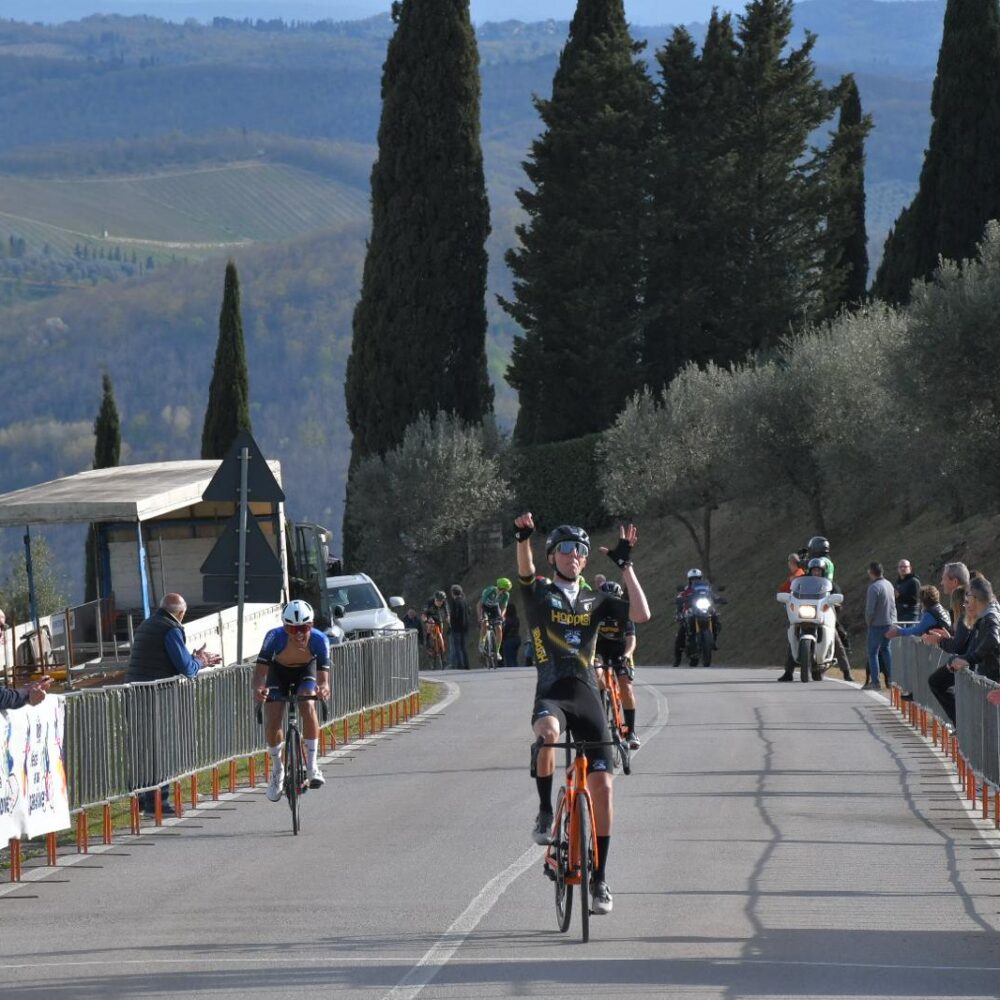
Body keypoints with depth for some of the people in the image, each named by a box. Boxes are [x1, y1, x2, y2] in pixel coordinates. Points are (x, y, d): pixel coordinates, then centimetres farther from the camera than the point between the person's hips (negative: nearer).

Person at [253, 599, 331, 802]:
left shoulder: (319, 640, -34)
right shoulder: (275, 637, -36)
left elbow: (323, 674, -36)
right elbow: (261, 668, -38)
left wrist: (324, 688, -60)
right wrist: (258, 688, -60)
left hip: (305, 671, 0)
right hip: (278, 671, 0)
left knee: (308, 707, -28)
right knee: (272, 722, -13)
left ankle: (312, 766, -18)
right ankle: (277, 768, 13)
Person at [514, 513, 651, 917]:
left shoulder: (595, 601, 14)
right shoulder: (538, 593, 8)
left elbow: (641, 614, 0)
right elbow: (525, 570, -15)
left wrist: (626, 564, -1)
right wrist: (524, 538, -34)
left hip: (587, 697, 3)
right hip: (551, 694, -3)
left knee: (602, 784, -3)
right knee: (548, 732, -40)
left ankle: (600, 878, 7)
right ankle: (545, 812, -18)